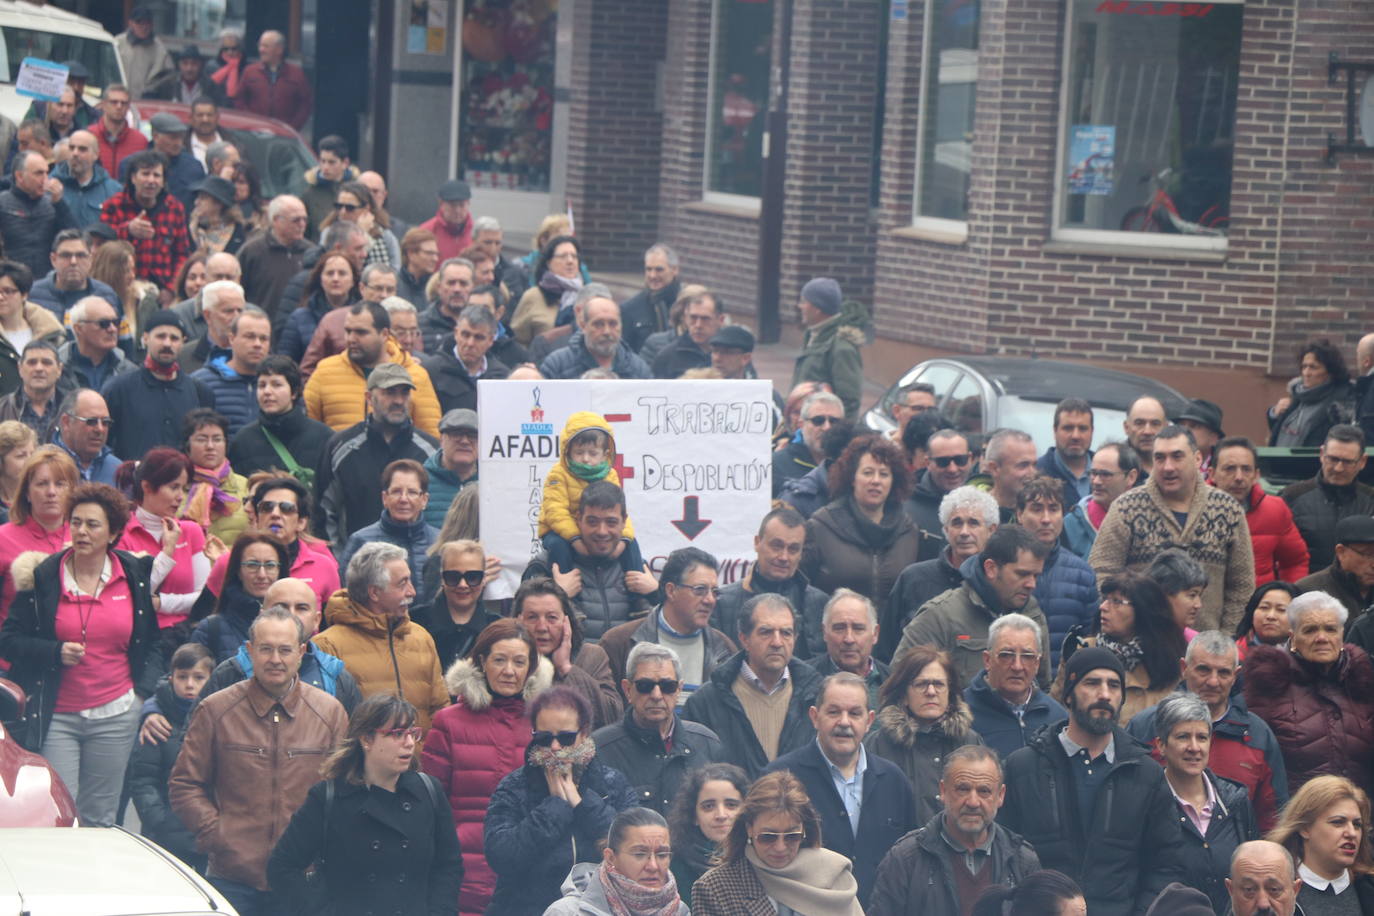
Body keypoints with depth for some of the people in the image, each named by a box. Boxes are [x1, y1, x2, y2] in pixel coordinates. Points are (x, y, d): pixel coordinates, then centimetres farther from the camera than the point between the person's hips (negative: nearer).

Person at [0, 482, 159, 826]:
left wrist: (145, 693, -1)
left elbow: (151, 642, 12)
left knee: (100, 818, 6)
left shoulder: (136, 576, 4)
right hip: (56, 716, -1)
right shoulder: (42, 576, -1)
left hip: (116, 716, 1)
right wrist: (55, 652, -15)